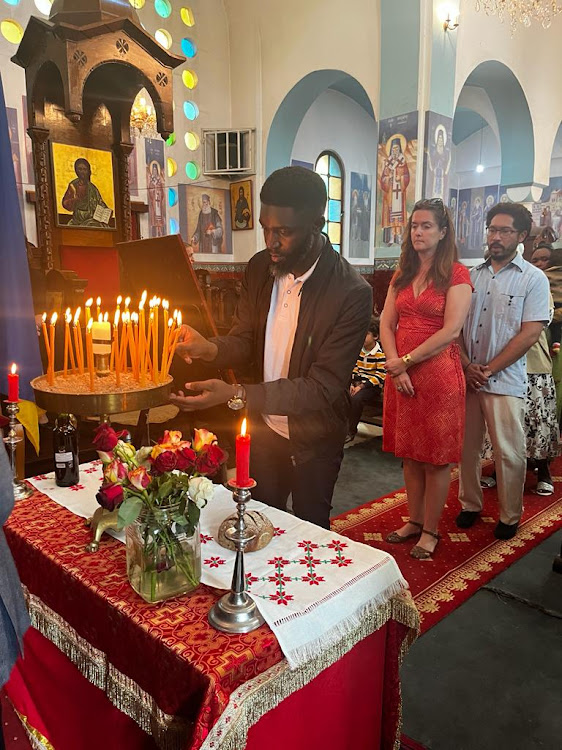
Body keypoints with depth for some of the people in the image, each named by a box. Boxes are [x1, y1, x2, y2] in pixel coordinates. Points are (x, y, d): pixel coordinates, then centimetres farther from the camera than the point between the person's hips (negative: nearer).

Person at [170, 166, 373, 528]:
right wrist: (209, 348, -22)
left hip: (313, 440, -4)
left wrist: (236, 395, -34)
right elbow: (245, 341, 2)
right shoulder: (259, 267, -7)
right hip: (263, 428, 5)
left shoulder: (352, 292, -25)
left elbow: (323, 387, -26)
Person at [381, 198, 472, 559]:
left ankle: (431, 530, 19)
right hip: (401, 375, 6)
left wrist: (406, 361, -14)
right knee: (410, 453, 14)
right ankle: (414, 520, 29)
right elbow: (387, 324, 7)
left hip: (438, 373, -6)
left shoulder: (456, 274, -5)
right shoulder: (402, 274, 13)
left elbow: (451, 330, -15)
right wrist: (394, 363, -9)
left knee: (436, 457, 5)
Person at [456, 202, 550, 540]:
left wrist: (489, 370, -12)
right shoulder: (472, 275, 9)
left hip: (505, 382, -3)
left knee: (509, 454, 4)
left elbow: (530, 334, -9)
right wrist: (467, 365, -7)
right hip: (467, 378, 4)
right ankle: (470, 505, 29)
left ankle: (510, 517, 22)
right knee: (467, 447, 12)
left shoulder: (533, 279, -2)